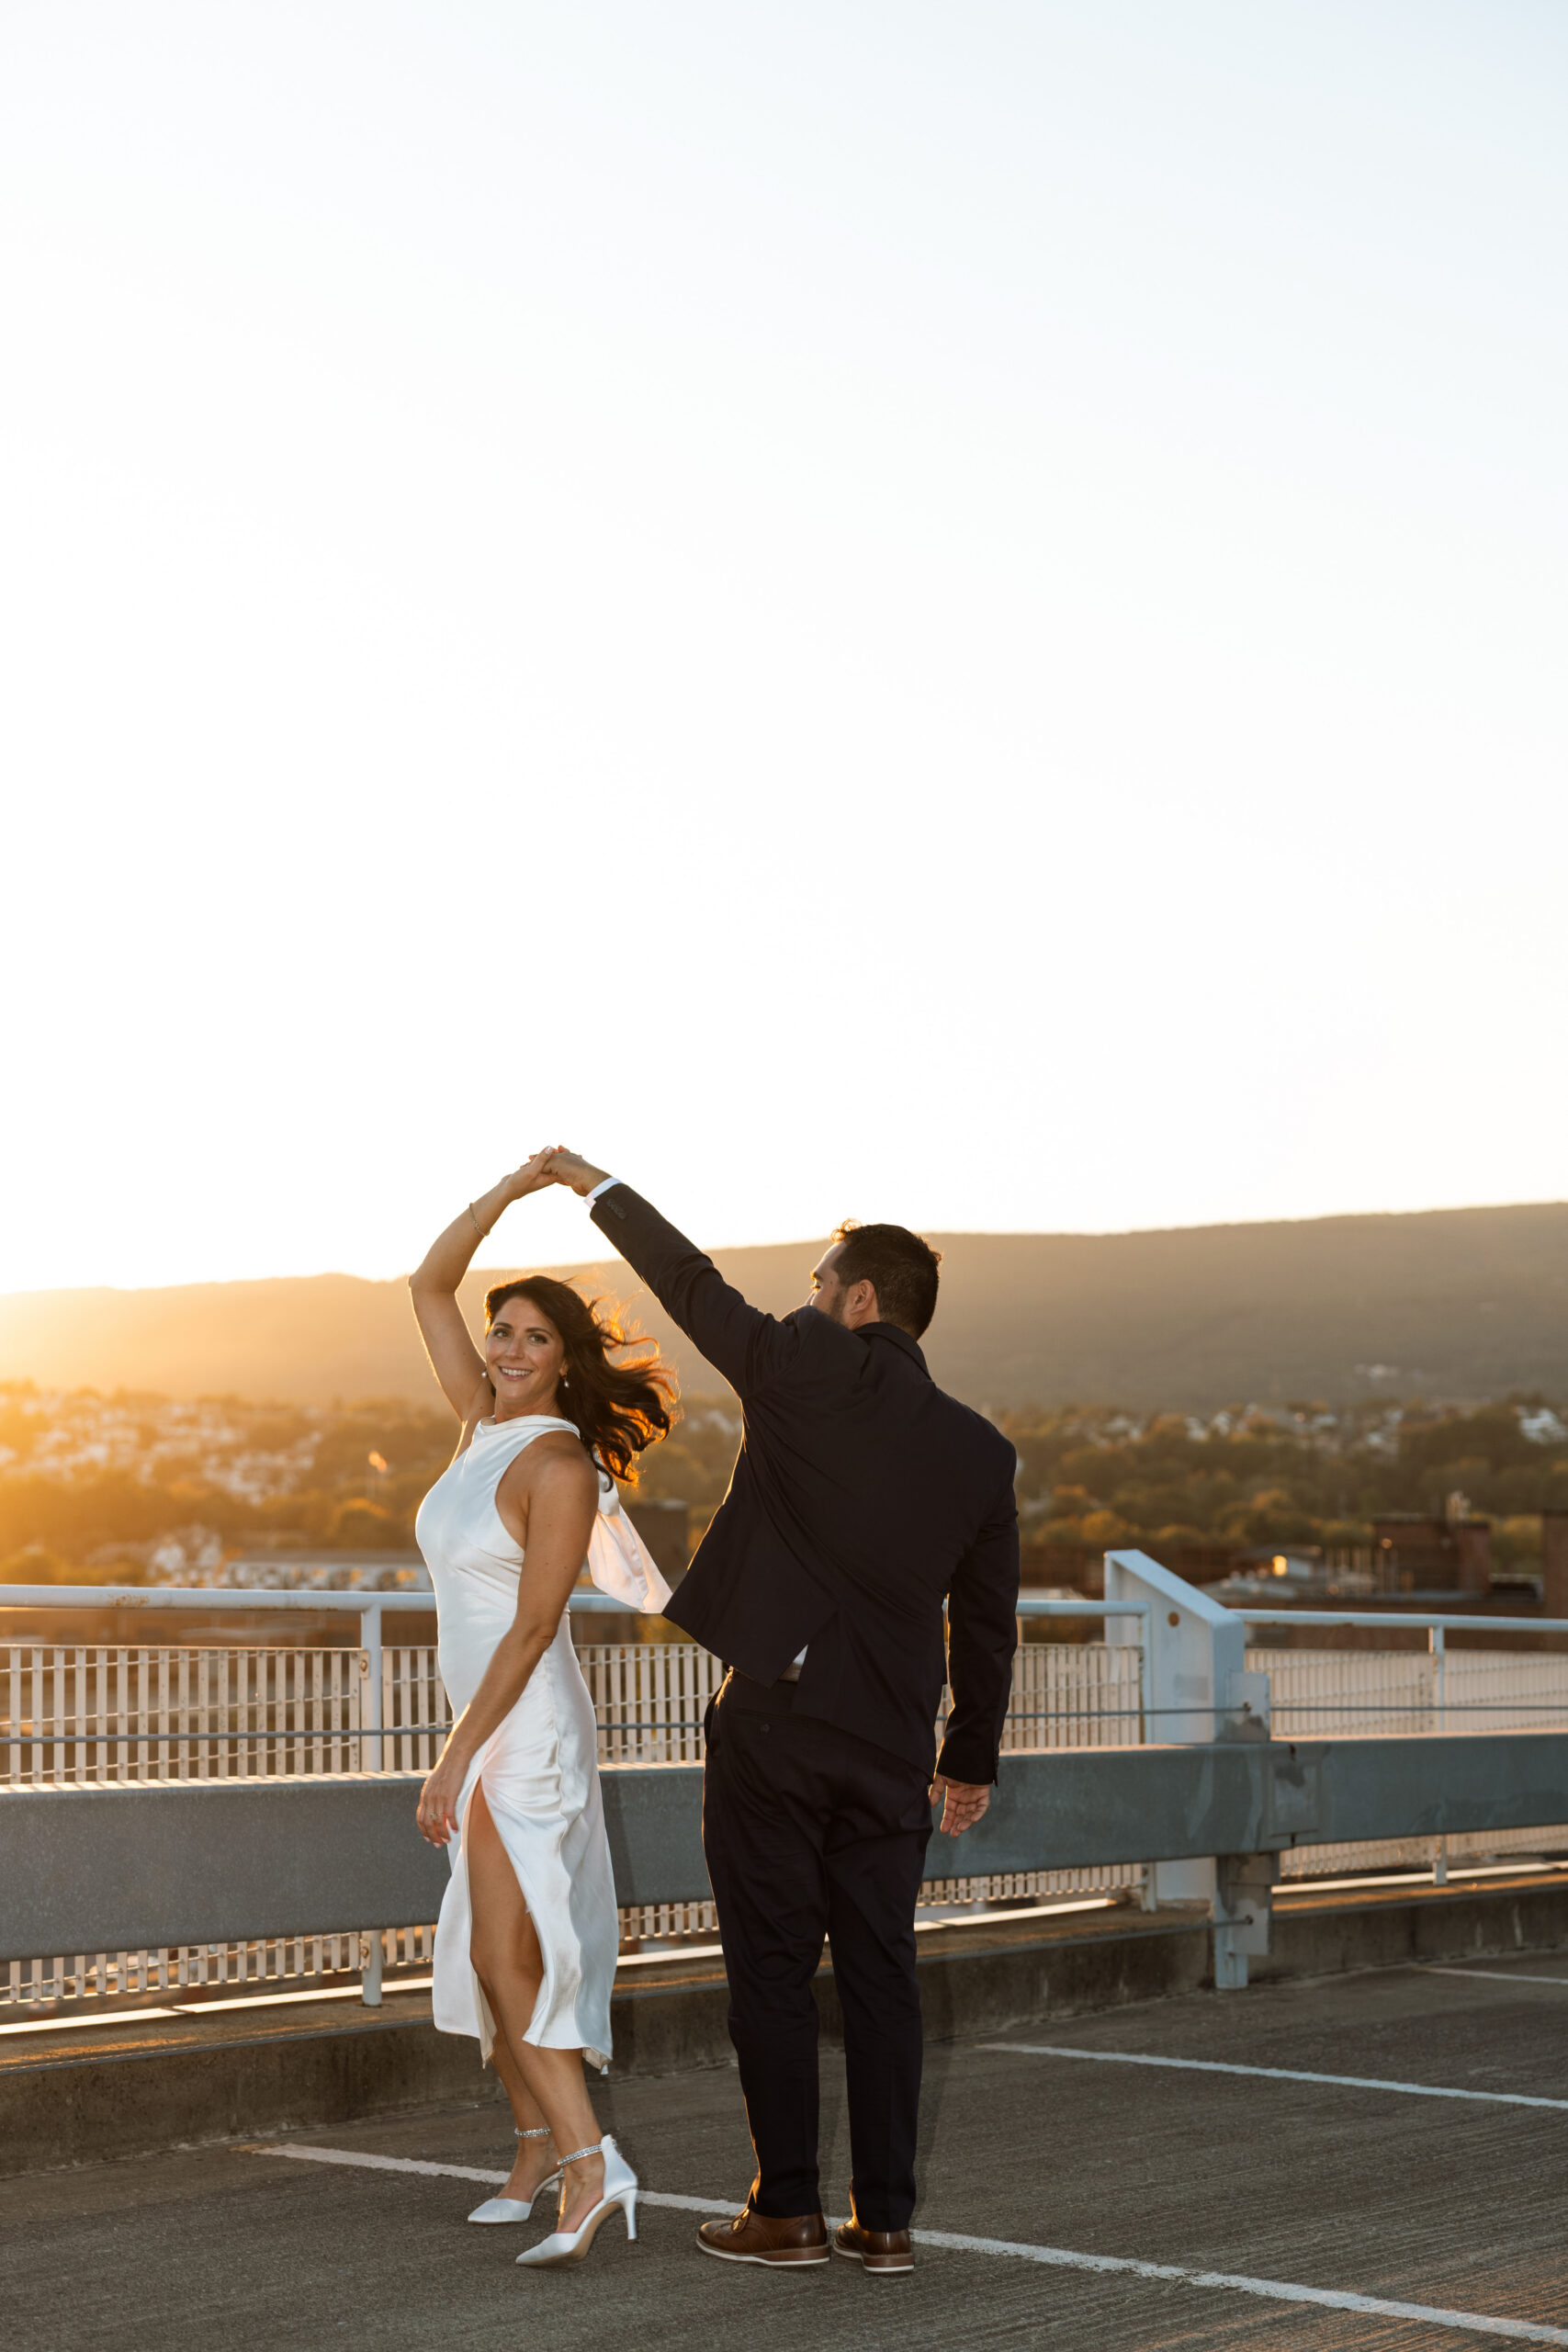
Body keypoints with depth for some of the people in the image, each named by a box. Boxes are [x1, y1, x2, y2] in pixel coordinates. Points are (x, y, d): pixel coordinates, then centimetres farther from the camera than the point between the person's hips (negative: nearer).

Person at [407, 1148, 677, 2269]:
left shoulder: (559, 1467, -16)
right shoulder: (486, 1422, 6)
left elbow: (533, 1629, -20)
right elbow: (429, 1289, 10)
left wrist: (455, 1758, -22)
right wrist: (510, 1190, -1)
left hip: (529, 1733, -9)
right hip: (492, 1726, 9)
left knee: (505, 1954, -14)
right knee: (490, 1950, 13)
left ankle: (589, 2163, -17)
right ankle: (539, 2149, 24)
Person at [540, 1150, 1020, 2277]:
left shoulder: (811, 1370, -8)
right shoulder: (981, 1450, 6)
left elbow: (693, 1284, 3)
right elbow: (988, 1622, 12)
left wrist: (600, 1187, 17)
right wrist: (973, 1758, 23)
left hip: (776, 1719, -4)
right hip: (891, 1745, 4)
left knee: (774, 1966, 4)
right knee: (881, 1972, 10)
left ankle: (787, 2211, 9)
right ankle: (886, 2219, 12)